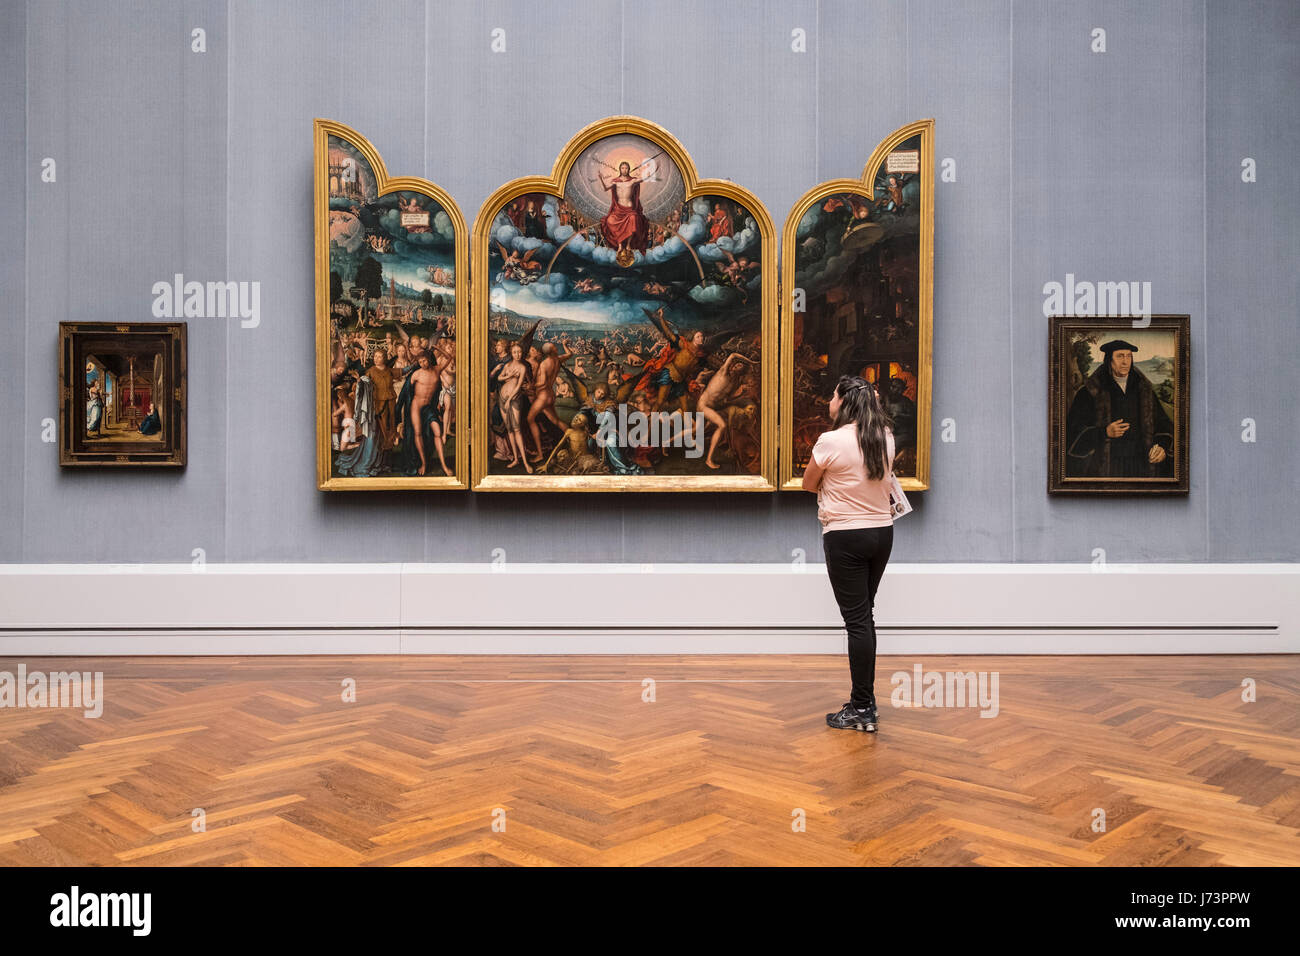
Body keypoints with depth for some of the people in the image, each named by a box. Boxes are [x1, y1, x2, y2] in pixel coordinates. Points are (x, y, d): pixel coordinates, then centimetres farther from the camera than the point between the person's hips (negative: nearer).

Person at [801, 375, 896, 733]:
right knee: (865, 615, 16)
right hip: (883, 532, 6)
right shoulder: (886, 438, 1)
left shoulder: (831, 441, -16)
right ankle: (864, 700, 25)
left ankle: (863, 710, 4)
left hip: (845, 537, -6)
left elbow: (808, 484, -2)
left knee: (857, 620, -2)